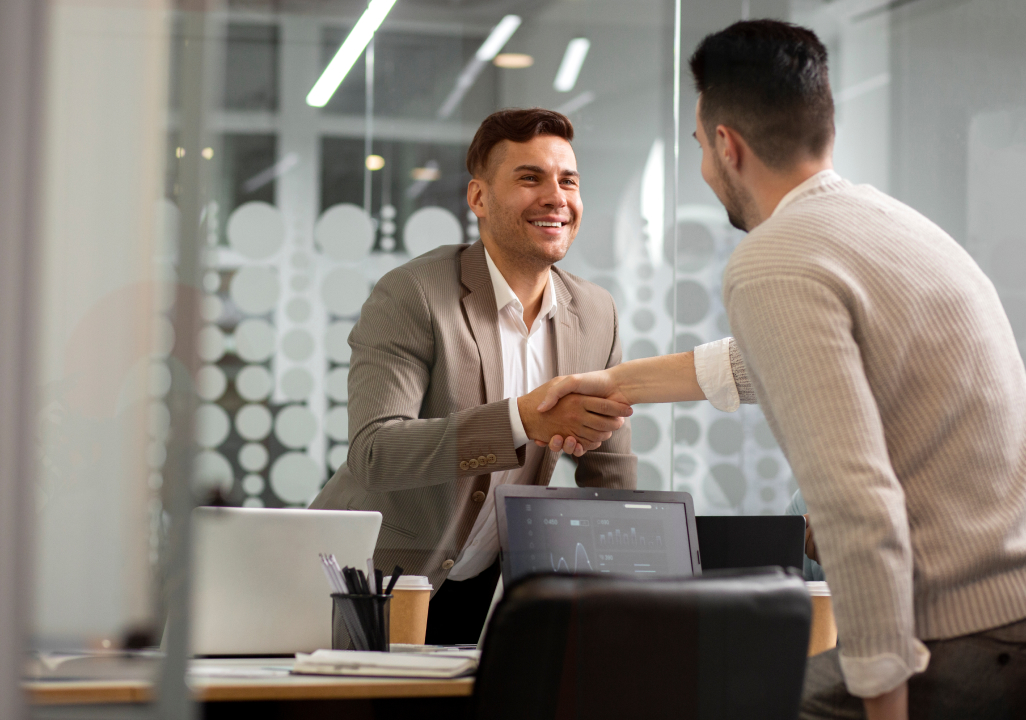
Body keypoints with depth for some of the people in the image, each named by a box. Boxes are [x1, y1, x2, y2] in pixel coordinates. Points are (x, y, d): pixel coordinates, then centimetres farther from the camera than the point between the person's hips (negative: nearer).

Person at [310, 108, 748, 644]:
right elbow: (372, 454, -28)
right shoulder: (410, 296, -15)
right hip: (378, 583, -5)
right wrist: (522, 418, -37)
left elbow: (612, 488, 10)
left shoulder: (597, 315, 3)